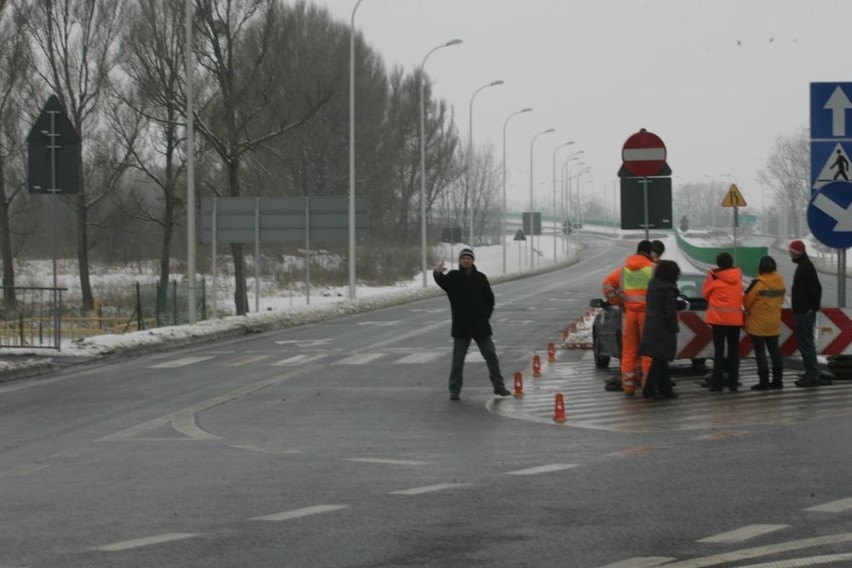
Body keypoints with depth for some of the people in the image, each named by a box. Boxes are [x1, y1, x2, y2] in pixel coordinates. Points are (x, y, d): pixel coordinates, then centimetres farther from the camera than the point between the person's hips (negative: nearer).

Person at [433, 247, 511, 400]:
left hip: (480, 325, 2)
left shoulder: (480, 278, 4)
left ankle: (499, 386, 16)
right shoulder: (453, 277, -3)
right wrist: (437, 273, -47)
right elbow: (443, 281, -25)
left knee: (491, 356, 7)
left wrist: (486, 313, -2)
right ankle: (454, 389, 7)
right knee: (458, 359, 1)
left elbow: (489, 298, 11)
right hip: (461, 326, -2)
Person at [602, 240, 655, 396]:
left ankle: (628, 385, 9)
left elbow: (608, 283, 3)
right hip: (647, 312, -4)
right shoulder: (653, 268, -6)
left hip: (629, 313, 4)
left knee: (628, 351, 9)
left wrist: (616, 302, 7)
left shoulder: (624, 268, 8)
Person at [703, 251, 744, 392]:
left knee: (719, 350, 0)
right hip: (735, 318, 3)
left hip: (718, 318, -3)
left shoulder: (714, 277, -8)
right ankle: (733, 383, 7)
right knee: (733, 351, 7)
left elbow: (706, 293, 3)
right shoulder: (737, 276, 3)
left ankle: (717, 383, -3)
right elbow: (740, 295, 13)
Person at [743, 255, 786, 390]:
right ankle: (778, 380, 13)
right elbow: (781, 299, 10)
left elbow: (747, 300, -10)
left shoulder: (758, 283, -18)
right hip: (774, 322, 6)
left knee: (760, 351, -1)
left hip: (758, 323, -6)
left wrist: (748, 310, 10)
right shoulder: (780, 281, 1)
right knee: (774, 350, 11)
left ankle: (764, 381, -3)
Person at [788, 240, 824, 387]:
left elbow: (816, 289, -23)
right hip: (802, 312, 11)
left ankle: (812, 375, -9)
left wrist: (813, 308, -19)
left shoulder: (806, 267, -15)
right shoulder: (804, 265, 16)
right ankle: (811, 374, 18)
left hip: (805, 313, -11)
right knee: (804, 343, 14)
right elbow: (814, 288, 22)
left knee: (806, 344, -9)